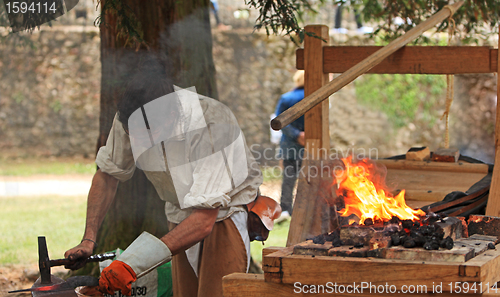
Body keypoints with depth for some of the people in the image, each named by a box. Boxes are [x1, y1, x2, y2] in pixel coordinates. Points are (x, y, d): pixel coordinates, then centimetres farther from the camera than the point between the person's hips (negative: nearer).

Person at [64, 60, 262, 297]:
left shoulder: (211, 124, -35)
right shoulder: (130, 118, -19)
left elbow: (204, 220, -39)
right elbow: (108, 174, 1)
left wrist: (133, 264, -45)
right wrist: (88, 239, -12)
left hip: (224, 213, -5)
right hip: (181, 215, 5)